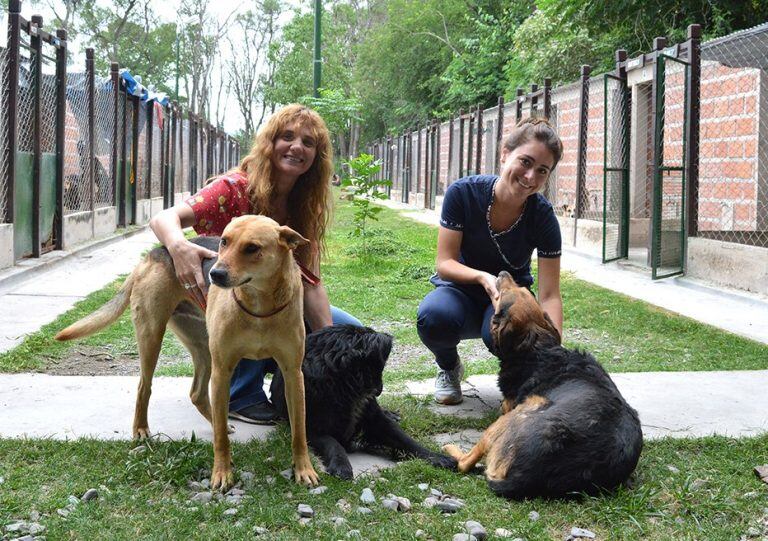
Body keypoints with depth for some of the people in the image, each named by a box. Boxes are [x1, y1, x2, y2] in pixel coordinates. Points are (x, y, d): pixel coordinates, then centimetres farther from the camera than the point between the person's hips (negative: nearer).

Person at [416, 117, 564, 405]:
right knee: (434, 317, -36)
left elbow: (549, 295, -19)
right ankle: (449, 368, 1)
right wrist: (483, 277, -38)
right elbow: (445, 264, -18)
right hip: (462, 289, 0)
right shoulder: (464, 193, -21)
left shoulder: (542, 216, -20)